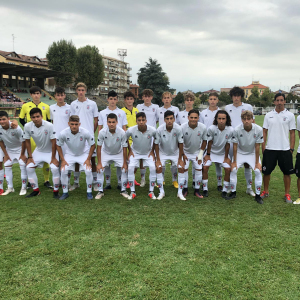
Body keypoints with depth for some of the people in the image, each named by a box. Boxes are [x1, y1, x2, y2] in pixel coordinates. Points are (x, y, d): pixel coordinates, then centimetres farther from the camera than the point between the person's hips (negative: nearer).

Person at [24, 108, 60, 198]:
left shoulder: (49, 125, -28)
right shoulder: (27, 126, -16)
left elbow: (53, 142, -21)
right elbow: (27, 141, -3)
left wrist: (53, 157, -17)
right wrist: (30, 157, -4)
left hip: (50, 151, -4)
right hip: (38, 151, 4)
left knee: (54, 168, -23)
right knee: (29, 168, -6)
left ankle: (56, 191, -5)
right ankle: (36, 190, 13)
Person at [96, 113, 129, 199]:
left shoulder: (122, 132, -29)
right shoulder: (102, 132, -28)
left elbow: (124, 148, -18)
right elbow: (99, 147, -17)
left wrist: (125, 163, -13)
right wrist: (99, 163, -16)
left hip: (119, 153, 0)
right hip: (105, 153, 0)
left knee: (124, 170, -11)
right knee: (100, 170, -13)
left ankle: (123, 190, 9)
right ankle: (100, 191, 3)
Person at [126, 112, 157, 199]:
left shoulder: (152, 130, -25)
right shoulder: (131, 130, -25)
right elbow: (125, 139, -4)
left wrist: (152, 151, -3)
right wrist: (130, 151, -3)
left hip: (148, 152, 0)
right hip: (135, 152, 0)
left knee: (153, 168, -17)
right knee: (130, 168, -18)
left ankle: (151, 191, 0)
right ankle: (132, 192, -3)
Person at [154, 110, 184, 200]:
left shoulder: (178, 129, -26)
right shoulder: (159, 130, -24)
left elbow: (180, 143, -16)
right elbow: (156, 144, -13)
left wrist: (180, 158, -13)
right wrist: (158, 160, -12)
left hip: (175, 152, 0)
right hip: (162, 152, 0)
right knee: (158, 168, -13)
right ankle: (161, 192, 1)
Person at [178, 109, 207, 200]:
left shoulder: (203, 127, -18)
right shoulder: (182, 127, -23)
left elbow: (204, 141, -2)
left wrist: (201, 153, -4)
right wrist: (182, 155, -12)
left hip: (197, 152, 2)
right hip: (185, 152, -1)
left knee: (199, 169, 0)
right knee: (183, 169, -7)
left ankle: (197, 190, 16)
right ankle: (184, 189, 11)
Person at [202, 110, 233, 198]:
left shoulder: (230, 130, -21)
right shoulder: (211, 128, -23)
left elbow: (227, 144, -12)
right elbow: (209, 142, -11)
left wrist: (226, 157, -5)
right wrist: (207, 155, -4)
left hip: (223, 153, 1)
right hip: (212, 152, 0)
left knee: (228, 169, -12)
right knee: (205, 167, -15)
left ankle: (224, 190, 4)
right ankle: (205, 189, 1)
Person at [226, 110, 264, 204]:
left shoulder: (258, 129, -23)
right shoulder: (237, 129, -24)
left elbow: (257, 146, -15)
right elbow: (235, 146, -14)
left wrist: (257, 162, -11)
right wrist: (234, 161, -10)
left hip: (252, 153, 0)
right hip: (240, 153, 0)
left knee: (258, 171, -13)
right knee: (233, 170, -12)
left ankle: (258, 195, 2)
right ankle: (233, 192, 7)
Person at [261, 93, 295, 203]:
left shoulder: (290, 115, 2)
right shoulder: (268, 115, 6)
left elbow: (292, 133, 3)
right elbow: (264, 132, 8)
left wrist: (291, 148, -3)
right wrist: (263, 146, 1)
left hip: (285, 149, -1)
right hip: (270, 149, 1)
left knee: (287, 172, 4)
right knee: (266, 171, 7)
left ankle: (287, 194, 18)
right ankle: (265, 191, 24)